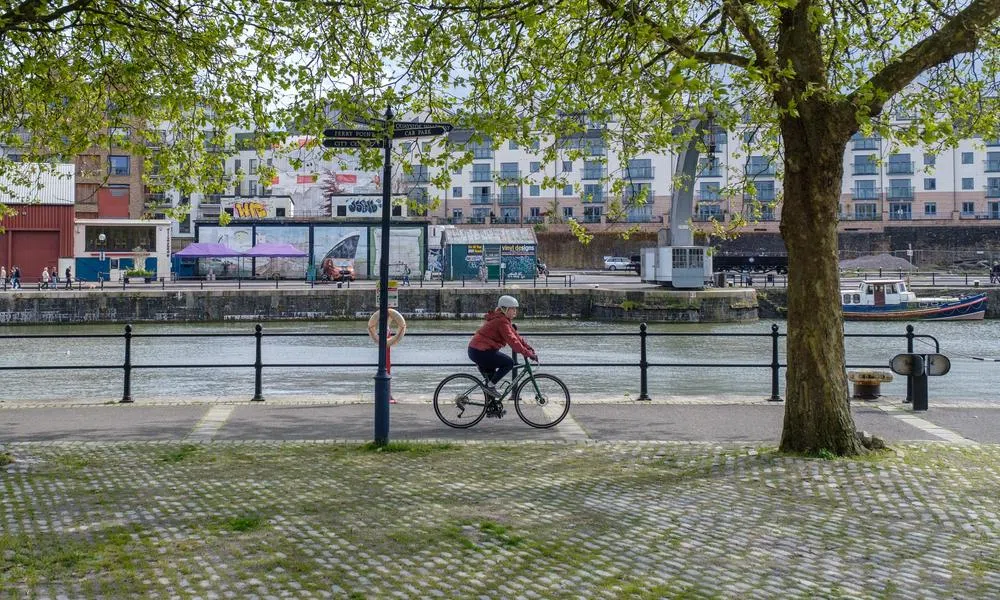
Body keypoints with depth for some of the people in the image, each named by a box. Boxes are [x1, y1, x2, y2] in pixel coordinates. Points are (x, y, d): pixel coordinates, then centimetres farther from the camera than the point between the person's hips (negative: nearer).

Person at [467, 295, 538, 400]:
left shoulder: (503, 319, 17)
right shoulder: (502, 321, -17)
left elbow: (515, 335, 16)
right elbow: (512, 340, -24)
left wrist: (528, 348, 6)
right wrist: (528, 353, -25)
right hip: (480, 352, -11)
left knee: (491, 375, 23)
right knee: (509, 363, -10)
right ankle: (490, 386, -5)